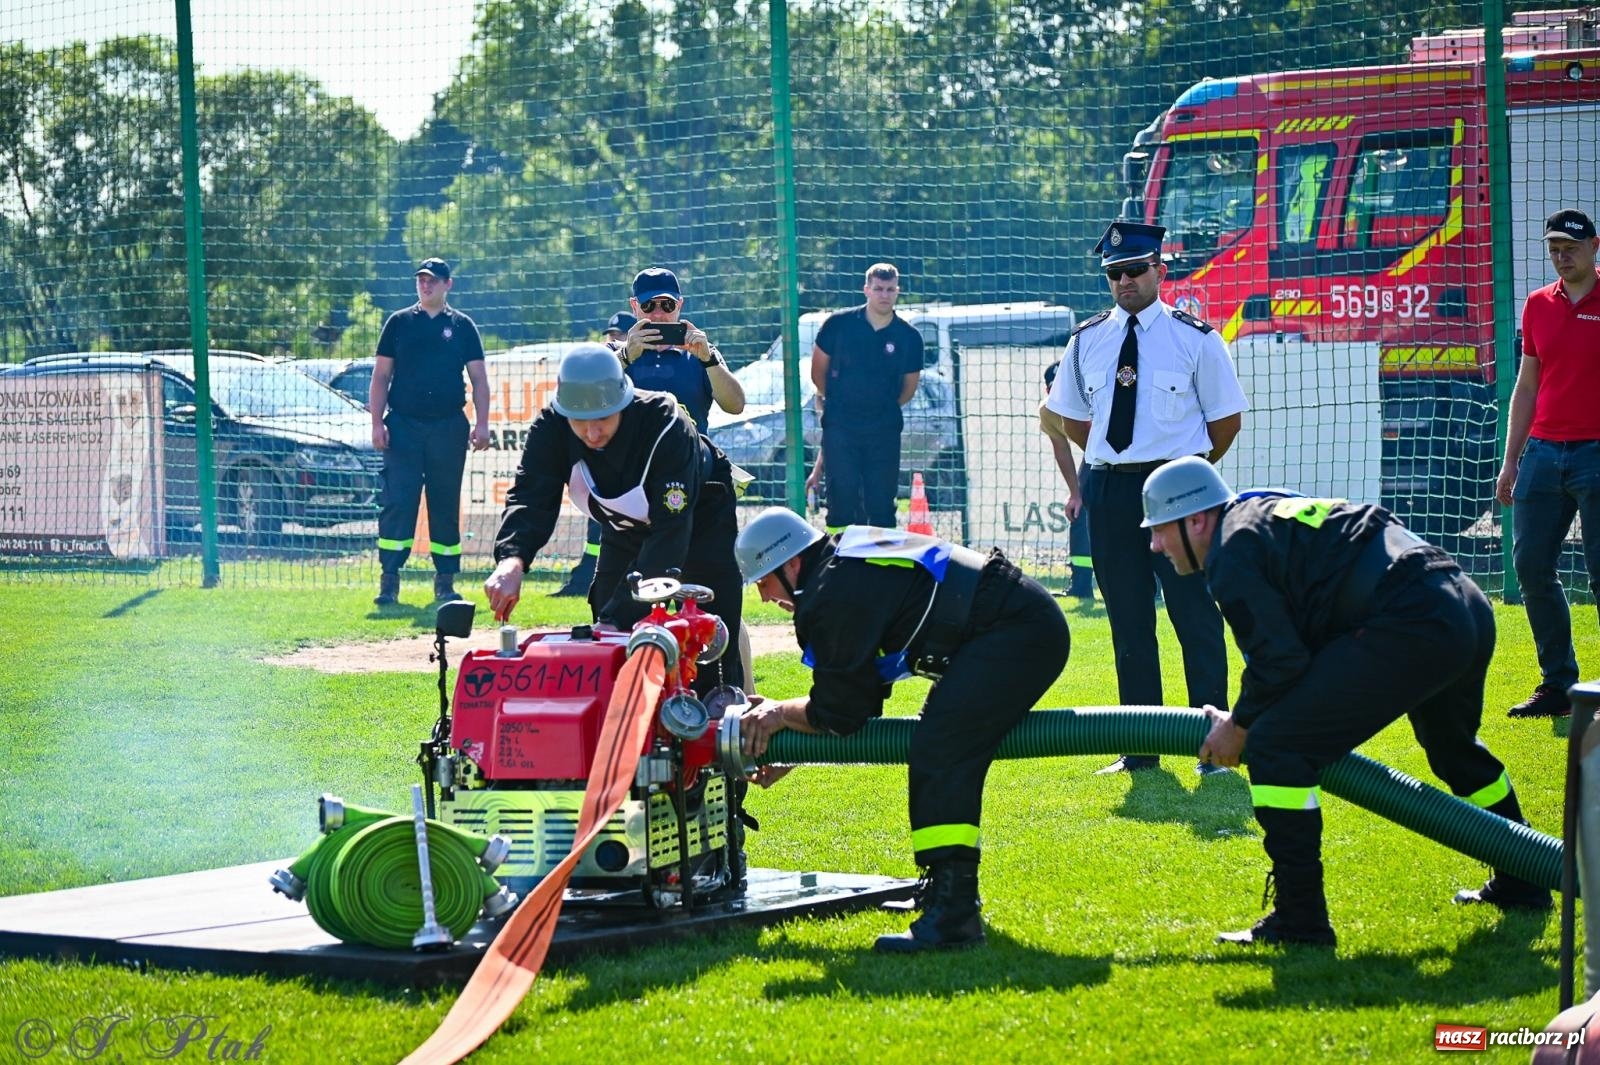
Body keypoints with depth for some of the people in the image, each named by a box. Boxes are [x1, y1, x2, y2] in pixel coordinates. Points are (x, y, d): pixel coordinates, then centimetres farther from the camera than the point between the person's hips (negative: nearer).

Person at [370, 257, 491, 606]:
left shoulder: (462, 326, 9)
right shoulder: (399, 323, 9)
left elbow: (478, 378, 7)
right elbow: (381, 376, 8)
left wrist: (482, 423, -4)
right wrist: (377, 423, -3)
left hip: (448, 428, 1)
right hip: (403, 425, -1)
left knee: (446, 506, 5)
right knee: (398, 502, -9)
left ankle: (445, 582, 11)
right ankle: (389, 581, -11)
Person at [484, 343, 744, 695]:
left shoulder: (665, 425, -40)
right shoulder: (551, 428, -28)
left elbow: (670, 532, -42)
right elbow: (530, 497, -38)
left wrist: (620, 616, -49)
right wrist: (511, 559, -61)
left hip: (698, 517, -4)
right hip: (626, 526, 4)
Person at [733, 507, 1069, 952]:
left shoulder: (835, 595, -13)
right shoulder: (846, 562, 19)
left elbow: (840, 712, -9)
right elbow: (860, 695, 25)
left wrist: (781, 714, 9)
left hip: (1017, 634, -11)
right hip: (1036, 626, 11)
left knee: (938, 758, -18)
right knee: (948, 759, 21)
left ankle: (953, 916, -25)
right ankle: (950, 889, 31)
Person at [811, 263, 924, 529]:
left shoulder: (909, 337, 0)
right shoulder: (839, 324, -3)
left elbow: (909, 387, 12)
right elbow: (818, 370, 7)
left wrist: (885, 410, 8)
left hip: (885, 432, 1)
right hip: (840, 428, -1)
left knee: (882, 504, 3)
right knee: (842, 499, -4)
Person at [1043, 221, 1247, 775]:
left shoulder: (1196, 339, -2)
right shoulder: (1087, 341, 8)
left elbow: (1228, 418, 3)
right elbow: (1071, 417, 19)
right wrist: (1112, 466, 13)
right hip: (1108, 494, 4)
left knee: (1196, 619, -4)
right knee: (1128, 624, 8)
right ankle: (1139, 751, 14)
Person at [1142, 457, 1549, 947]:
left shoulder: (1232, 553, -3)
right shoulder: (1266, 516, 27)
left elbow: (1280, 660, -9)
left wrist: (1239, 726, 7)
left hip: (1410, 626, -10)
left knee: (1275, 745, -8)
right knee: (1452, 746, 36)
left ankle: (1299, 919, -5)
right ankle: (1519, 885, 52)